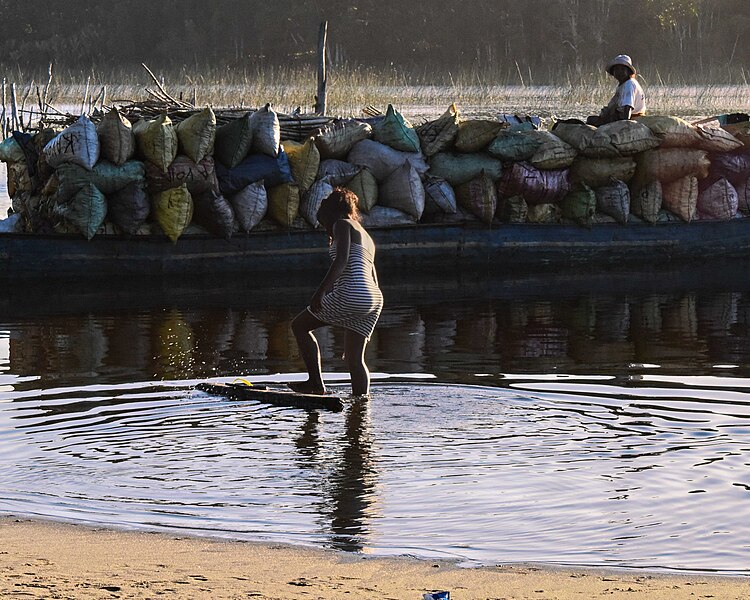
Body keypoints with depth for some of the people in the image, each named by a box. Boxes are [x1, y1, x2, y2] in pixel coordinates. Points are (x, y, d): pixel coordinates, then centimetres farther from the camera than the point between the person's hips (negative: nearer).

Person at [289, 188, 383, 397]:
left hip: (351, 293, -8)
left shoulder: (343, 224, 4)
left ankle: (316, 382, 1)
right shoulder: (366, 238, 30)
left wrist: (320, 291, -19)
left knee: (299, 325, 6)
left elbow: (341, 260, -13)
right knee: (354, 358, 11)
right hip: (374, 300, 9)